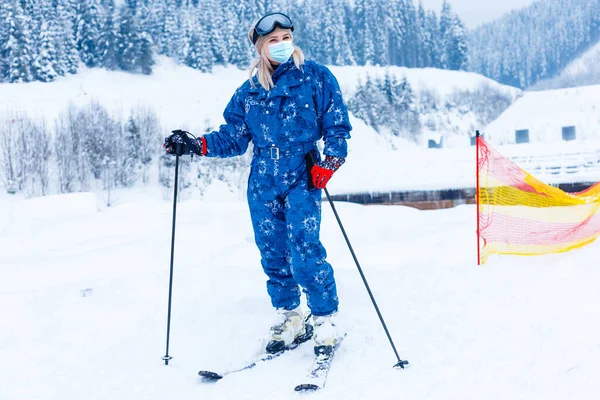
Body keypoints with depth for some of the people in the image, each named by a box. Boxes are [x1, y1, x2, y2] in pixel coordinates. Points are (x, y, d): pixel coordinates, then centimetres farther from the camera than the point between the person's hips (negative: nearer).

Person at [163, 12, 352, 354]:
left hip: (302, 178, -4)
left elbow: (337, 126, 0)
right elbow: (234, 138, 11)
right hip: (263, 183, 4)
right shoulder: (249, 91, 11)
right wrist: (196, 146, -2)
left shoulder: (315, 77, 0)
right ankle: (290, 319, 19)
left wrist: (327, 165, -13)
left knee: (304, 251, -15)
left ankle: (326, 321, 0)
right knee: (273, 255, 5)